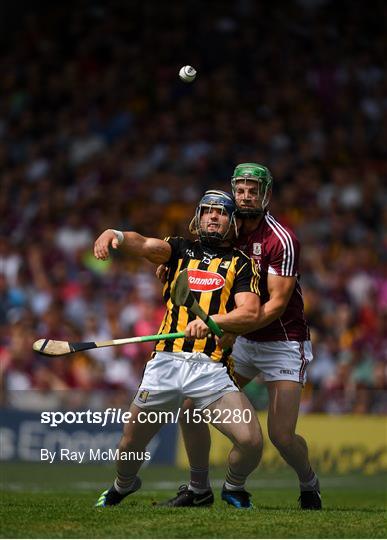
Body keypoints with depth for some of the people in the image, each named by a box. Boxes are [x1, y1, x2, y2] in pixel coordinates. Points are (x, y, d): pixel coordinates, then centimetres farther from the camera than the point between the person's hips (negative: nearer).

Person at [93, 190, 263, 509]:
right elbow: (146, 245, -4)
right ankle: (123, 485, 40)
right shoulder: (180, 249, 17)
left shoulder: (242, 263, 12)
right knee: (131, 444, 5)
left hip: (212, 368, -1)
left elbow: (251, 314, -3)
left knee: (251, 441, -17)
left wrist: (211, 321, -21)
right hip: (166, 361, 2)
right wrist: (116, 235, -26)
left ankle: (234, 488, 15)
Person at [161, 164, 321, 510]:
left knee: (281, 434, -15)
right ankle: (199, 488, 11)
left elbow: (277, 303, -23)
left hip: (283, 343, -6)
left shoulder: (282, 240, -19)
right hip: (243, 342, 6)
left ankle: (309, 485, 15)